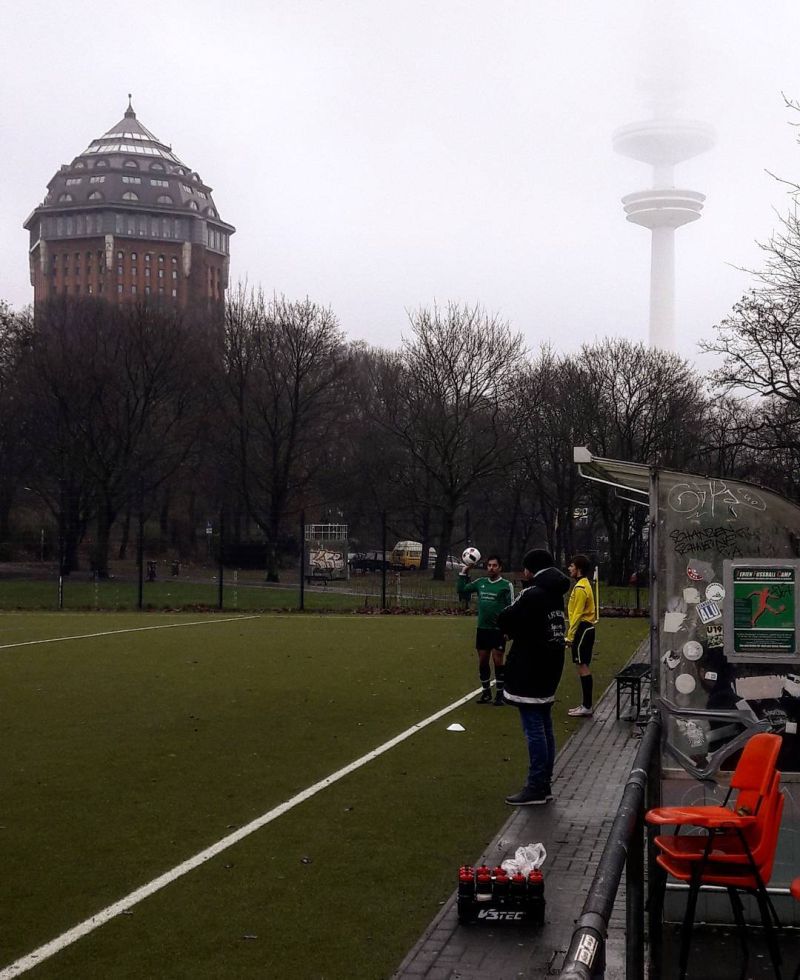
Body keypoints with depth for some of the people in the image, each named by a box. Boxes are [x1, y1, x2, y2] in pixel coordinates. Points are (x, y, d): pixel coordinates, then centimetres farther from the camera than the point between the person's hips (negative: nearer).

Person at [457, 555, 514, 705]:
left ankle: (500, 694, 6)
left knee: (498, 661, -5)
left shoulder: (506, 585, -5)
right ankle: (486, 693, 21)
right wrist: (463, 574, 7)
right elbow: (462, 590, 17)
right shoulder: (480, 582, 8)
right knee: (482, 662, 8)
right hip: (482, 629, 5)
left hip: (498, 630, -5)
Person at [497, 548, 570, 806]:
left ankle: (536, 788, -3)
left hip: (529, 670, -9)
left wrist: (515, 632, 4)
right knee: (544, 725, 14)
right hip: (549, 669, 9)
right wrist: (522, 633, 3)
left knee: (534, 728, -6)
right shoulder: (555, 594, 10)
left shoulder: (532, 594, -17)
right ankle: (544, 784, 20)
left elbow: (504, 620, -15)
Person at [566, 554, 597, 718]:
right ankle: (586, 705, 17)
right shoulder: (584, 585, 16)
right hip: (586, 629, 10)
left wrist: (570, 636, -17)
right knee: (583, 667, 13)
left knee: (582, 666, -8)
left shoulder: (580, 588, -15)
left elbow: (577, 614, -19)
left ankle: (587, 707, -7)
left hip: (582, 629, -10)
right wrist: (571, 632, 20)